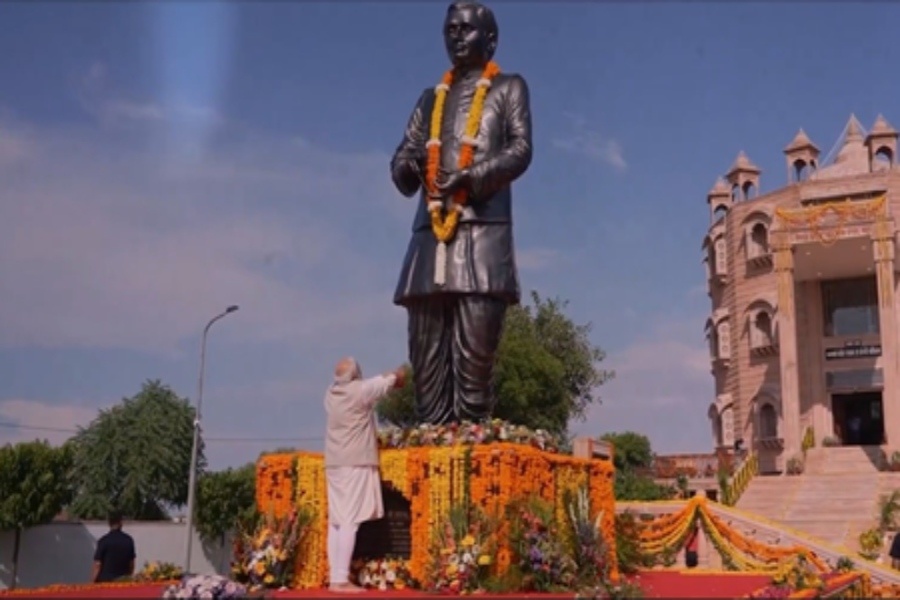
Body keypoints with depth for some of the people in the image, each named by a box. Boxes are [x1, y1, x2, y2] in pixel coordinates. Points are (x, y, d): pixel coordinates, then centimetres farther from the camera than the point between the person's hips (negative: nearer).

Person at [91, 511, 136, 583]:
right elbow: (132, 563, 10)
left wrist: (93, 580, 1)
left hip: (105, 580, -3)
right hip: (124, 581, 3)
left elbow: (98, 564, -8)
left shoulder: (103, 541, -8)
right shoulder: (129, 540, 4)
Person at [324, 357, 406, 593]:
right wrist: (398, 374, 28)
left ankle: (335, 578, 6)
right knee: (350, 521, -10)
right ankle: (342, 579, -14)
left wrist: (387, 377, 31)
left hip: (334, 464, 7)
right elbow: (394, 379, 7)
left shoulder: (332, 393, 9)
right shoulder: (360, 391, -9)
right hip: (356, 463, -7)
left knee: (336, 521, 6)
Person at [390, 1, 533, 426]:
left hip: (482, 231, -4)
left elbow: (520, 149, 0)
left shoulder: (508, 88, 15)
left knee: (474, 346, -12)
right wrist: (407, 168, -6)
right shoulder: (431, 98, 27)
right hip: (430, 233, 5)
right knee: (427, 347, -2)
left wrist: (473, 176, -17)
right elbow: (403, 155, 19)